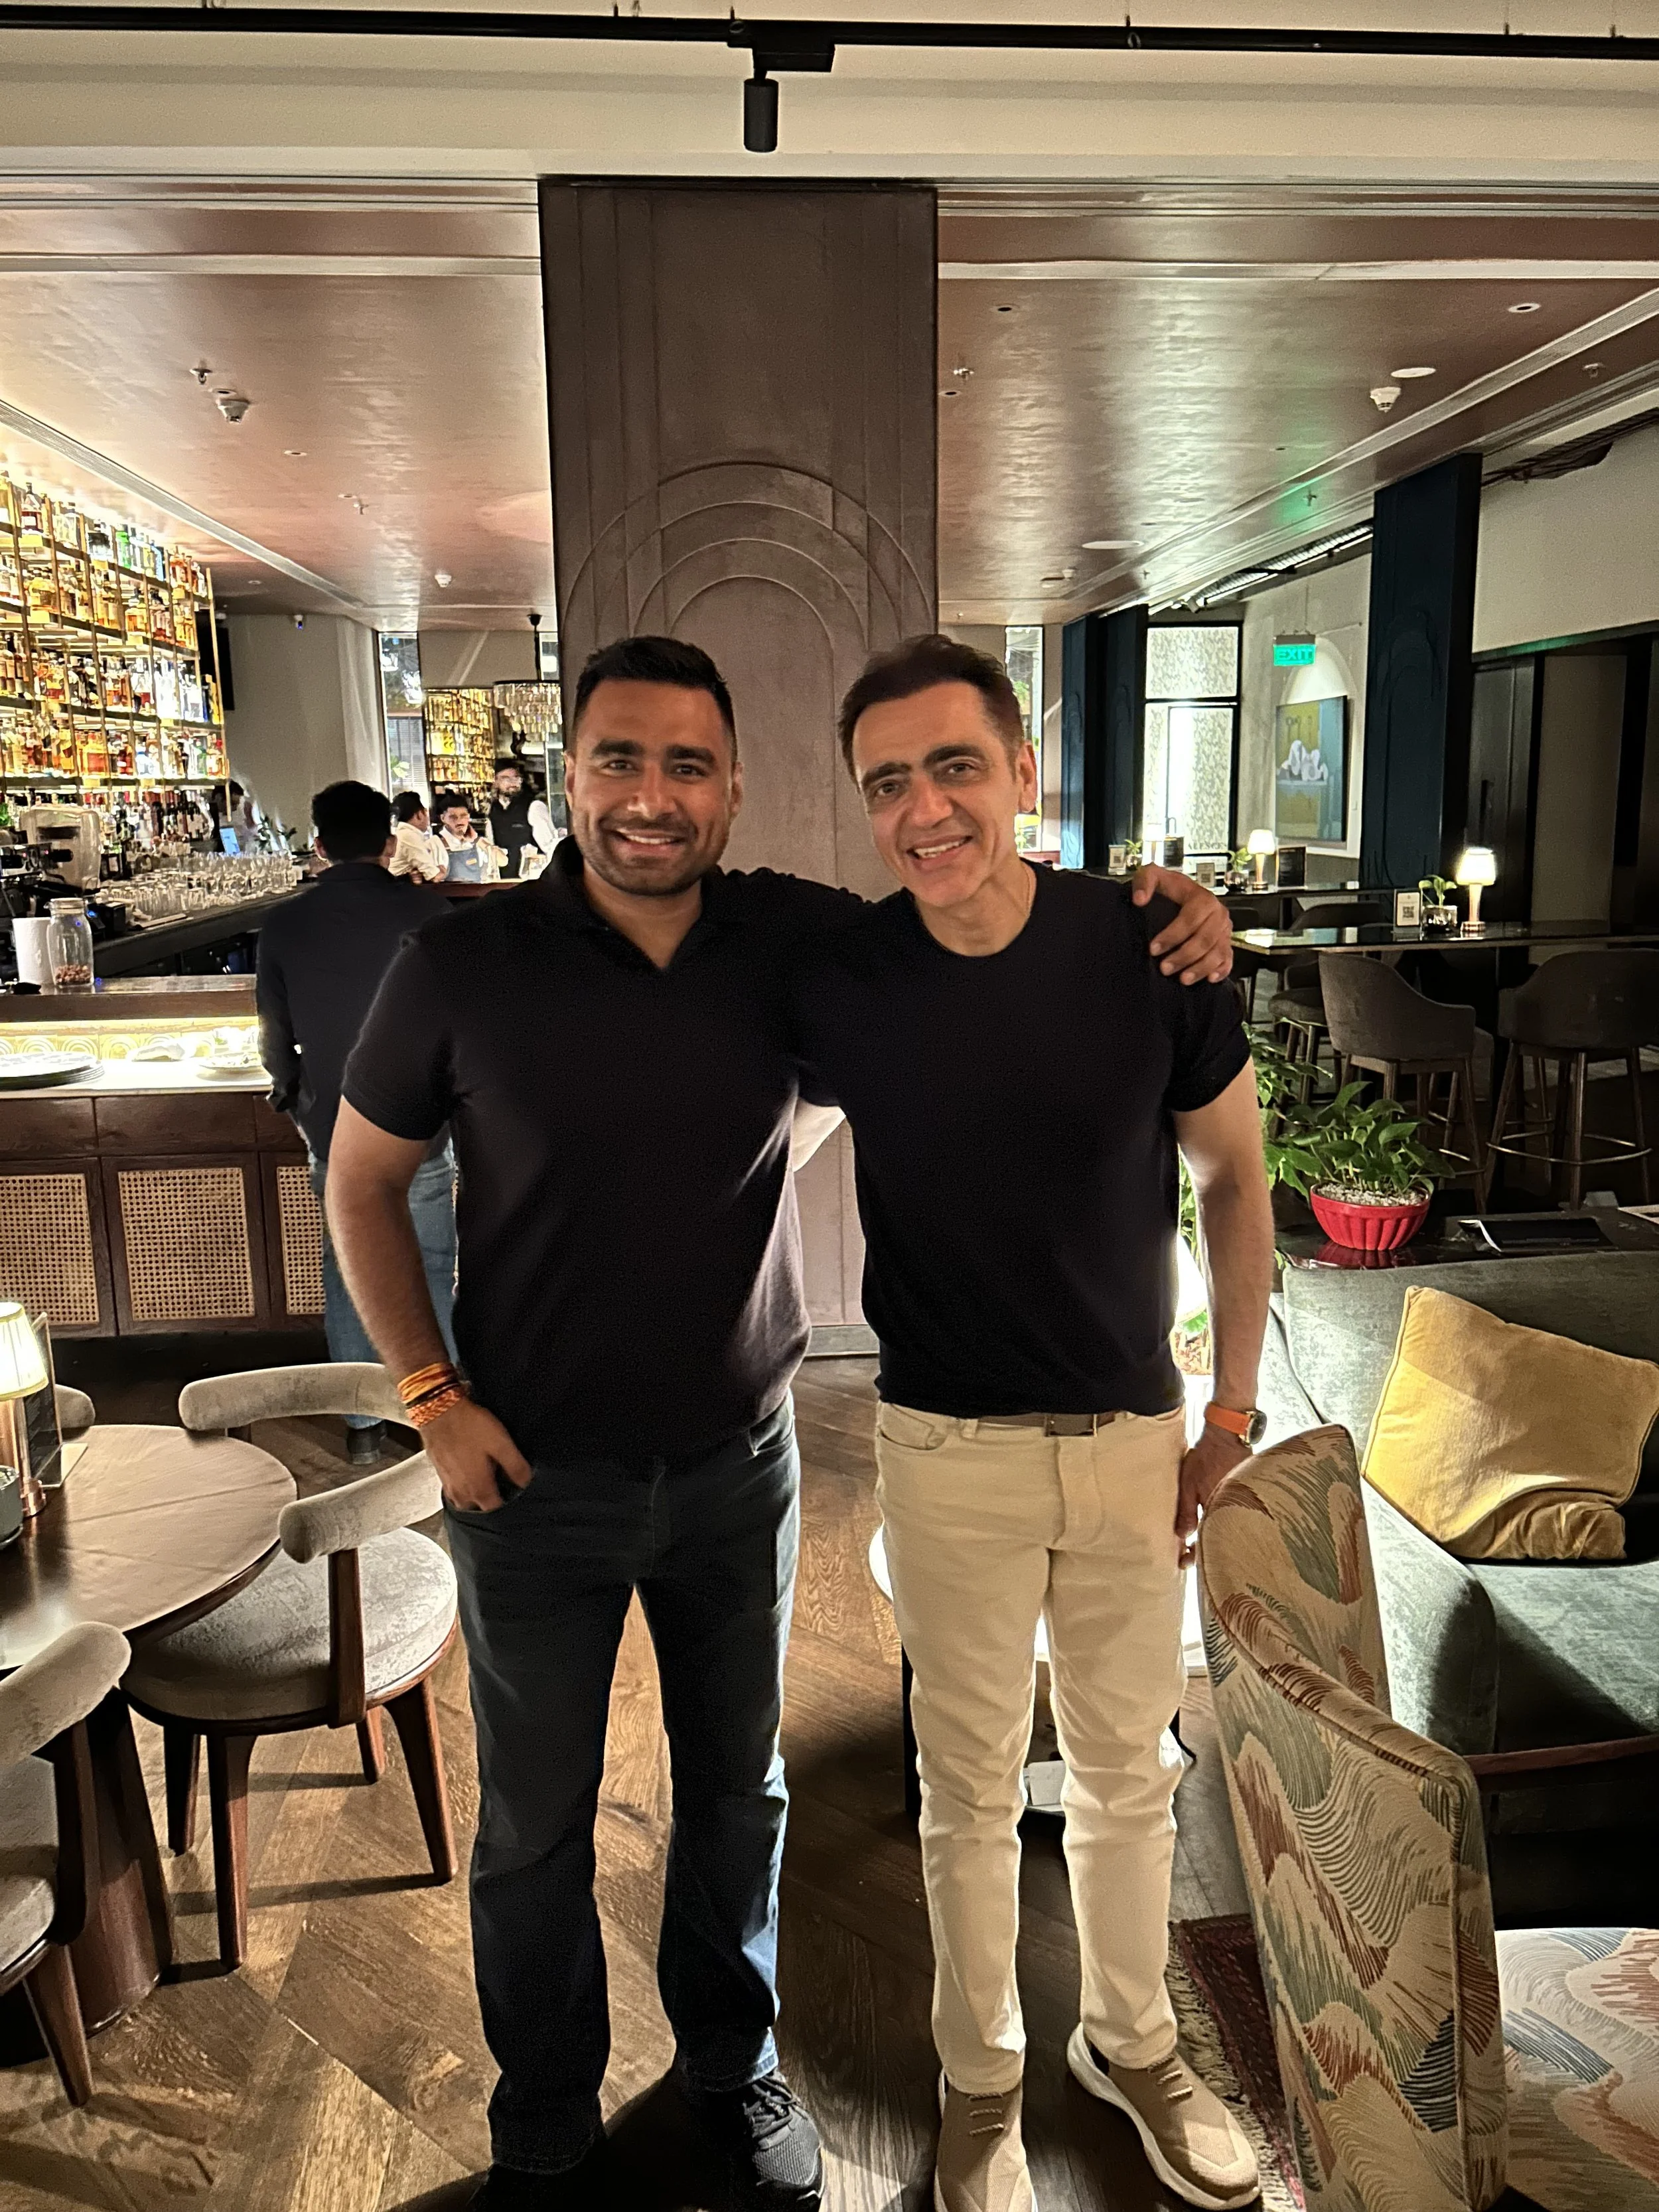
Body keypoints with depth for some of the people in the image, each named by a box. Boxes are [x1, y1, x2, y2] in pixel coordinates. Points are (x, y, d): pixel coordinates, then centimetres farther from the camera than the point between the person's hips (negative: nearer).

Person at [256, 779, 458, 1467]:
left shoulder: (285, 924, -4)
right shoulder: (427, 911, -10)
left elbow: (275, 1038, 3)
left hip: (334, 1133, 2)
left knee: (347, 1275, 13)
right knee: (430, 1273, 11)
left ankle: (361, 1424, 21)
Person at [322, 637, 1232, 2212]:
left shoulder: (793, 941, -8)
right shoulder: (463, 968, -13)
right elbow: (360, 1185, -1)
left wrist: (1166, 915, -15)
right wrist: (433, 1399, -8)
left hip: (737, 1464, 2)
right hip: (537, 1480, -1)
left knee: (738, 1795, 21)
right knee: (534, 1830, 16)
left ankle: (731, 2066, 49)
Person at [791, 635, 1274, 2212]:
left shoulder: (1150, 947, -14)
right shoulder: (834, 982, -14)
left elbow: (1234, 1178, 0)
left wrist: (1232, 1415, 2)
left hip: (1134, 1436, 1)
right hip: (950, 1451, -1)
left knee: (1128, 1771, 21)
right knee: (970, 1787, 16)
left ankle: (1131, 2042, 48)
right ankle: (979, 2079, 42)